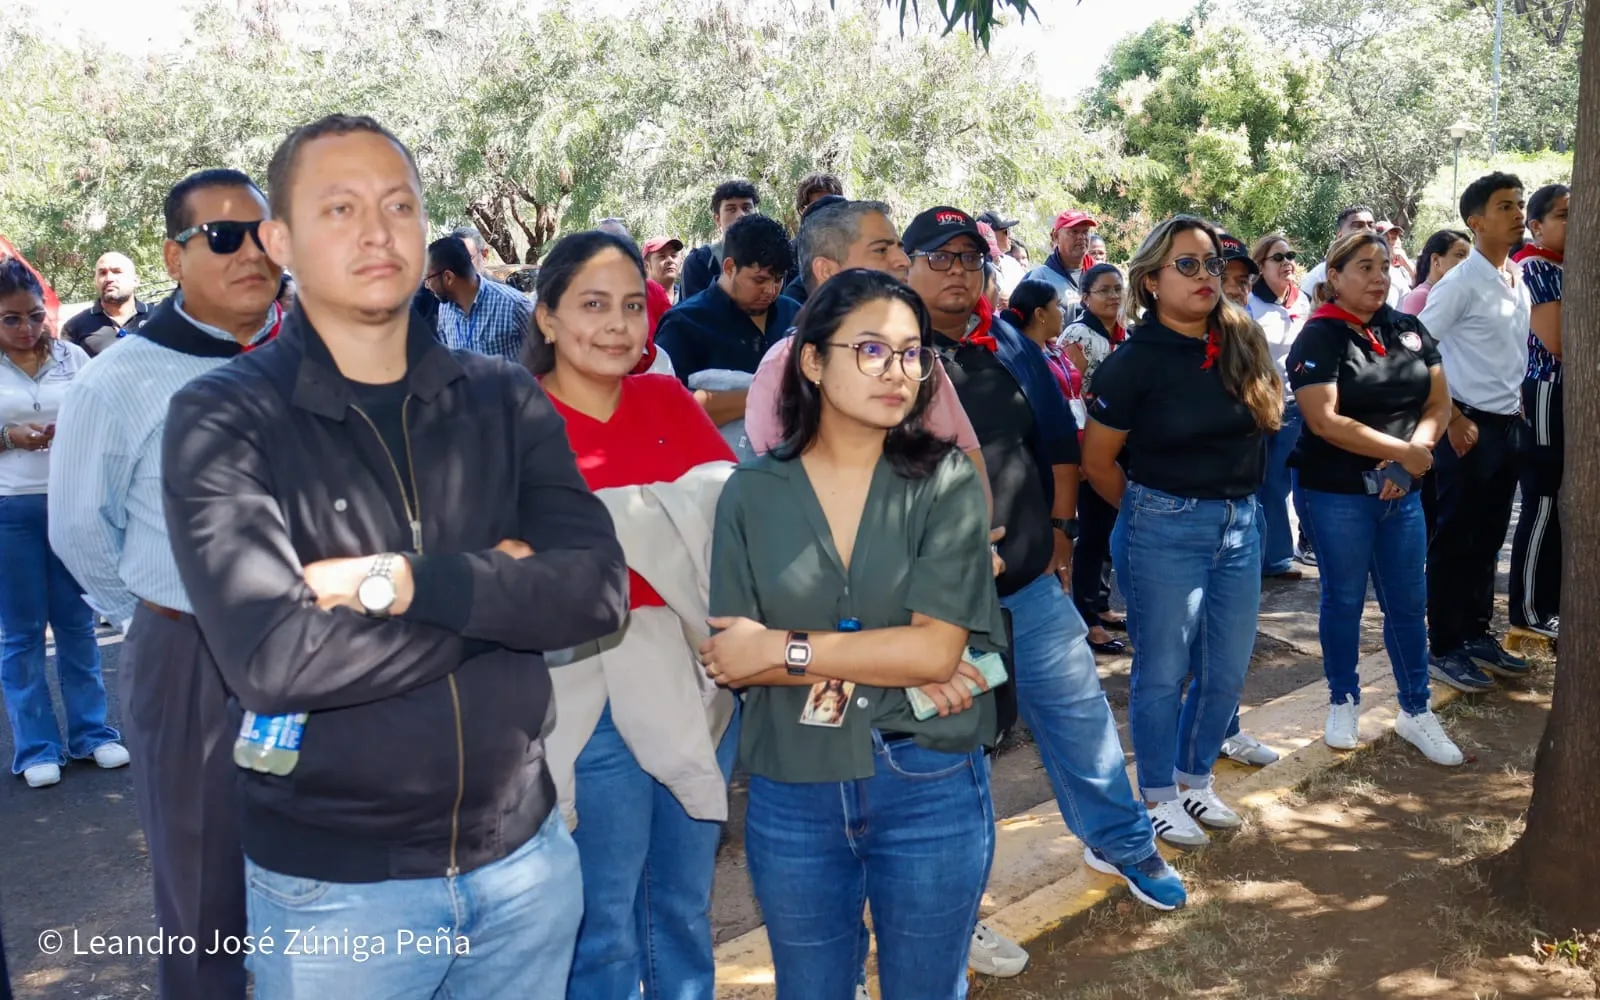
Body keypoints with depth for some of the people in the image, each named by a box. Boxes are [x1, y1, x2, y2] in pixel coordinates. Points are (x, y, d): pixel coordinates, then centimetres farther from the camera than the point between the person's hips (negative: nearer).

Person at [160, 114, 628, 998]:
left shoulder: (504, 399, 0)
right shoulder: (222, 420, -10)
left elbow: (596, 589, -11)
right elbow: (273, 657, -24)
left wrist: (408, 580, -22)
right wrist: (500, 590, -15)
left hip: (524, 857, 3)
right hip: (332, 884, -3)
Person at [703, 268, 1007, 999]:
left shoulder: (945, 482, -7)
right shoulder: (752, 492, -3)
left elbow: (937, 648, -16)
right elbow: (729, 656, -9)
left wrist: (784, 649, -16)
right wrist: (894, 671, -15)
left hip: (931, 788, -1)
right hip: (791, 794, 2)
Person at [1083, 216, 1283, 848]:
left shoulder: (1242, 342, 1)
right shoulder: (1134, 361, -13)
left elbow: (1266, 416, 16)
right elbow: (1097, 462, -6)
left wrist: (1231, 501, 11)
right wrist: (1152, 510, 6)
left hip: (1239, 524, 5)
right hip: (1163, 531, -5)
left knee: (1226, 672, 14)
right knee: (1164, 673, 6)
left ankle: (1196, 781, 34)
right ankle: (1159, 796, 25)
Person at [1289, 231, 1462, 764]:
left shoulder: (1411, 331, 7)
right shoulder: (1318, 338, -10)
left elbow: (1438, 406, 6)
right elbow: (1325, 422, -19)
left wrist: (1412, 457, -12)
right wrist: (1403, 451, -17)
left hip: (1402, 491, 5)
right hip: (1338, 494, -4)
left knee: (1408, 602, 9)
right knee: (1344, 600, 8)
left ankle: (1416, 711, 22)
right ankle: (1344, 703, 24)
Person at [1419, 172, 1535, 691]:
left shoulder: (1519, 280, 10)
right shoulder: (1461, 283, -13)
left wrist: (1519, 408, 10)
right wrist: (1452, 419, -16)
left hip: (1510, 424, 7)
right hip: (1470, 427, -7)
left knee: (1487, 540, 14)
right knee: (1453, 542, 0)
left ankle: (1478, 636, 25)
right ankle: (1444, 649, 8)